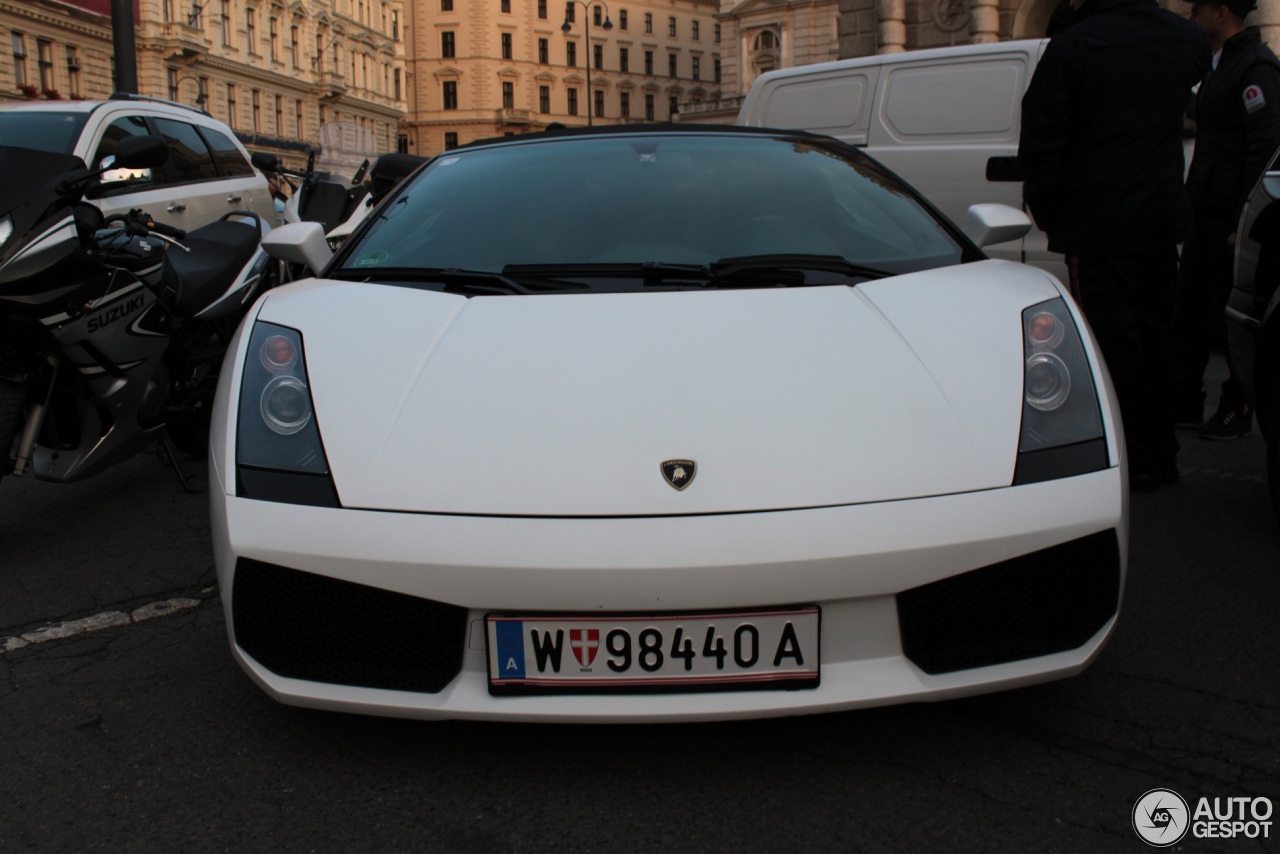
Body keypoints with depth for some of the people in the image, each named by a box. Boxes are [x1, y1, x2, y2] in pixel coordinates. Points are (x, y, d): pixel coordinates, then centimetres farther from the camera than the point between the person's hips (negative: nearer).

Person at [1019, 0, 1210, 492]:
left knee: (1115, 339, 0)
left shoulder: (1072, 46, -14)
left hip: (1097, 224, -6)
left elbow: (1040, 142, -12)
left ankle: (1137, 461, 4)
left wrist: (1045, 210, 0)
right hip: (1163, 216, 7)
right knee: (1156, 333, 15)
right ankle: (1163, 454, 24)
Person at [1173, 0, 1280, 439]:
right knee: (1189, 309, 10)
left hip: (1232, 218, -9)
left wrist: (1244, 220, -22)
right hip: (1206, 214, 9)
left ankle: (1238, 408, 10)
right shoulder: (1220, 64, 17)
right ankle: (1183, 403, 18)